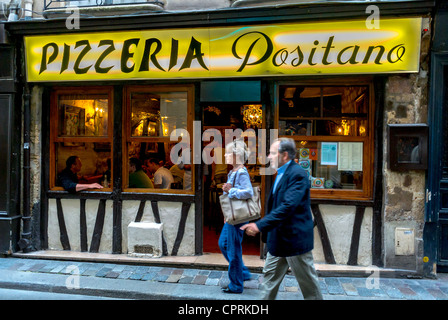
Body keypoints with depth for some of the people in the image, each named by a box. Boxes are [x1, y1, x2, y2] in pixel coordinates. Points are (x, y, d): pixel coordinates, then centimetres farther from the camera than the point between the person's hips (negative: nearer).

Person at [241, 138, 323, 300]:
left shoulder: (297, 174, -21)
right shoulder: (281, 173, 9)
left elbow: (288, 206, -31)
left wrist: (260, 225, -33)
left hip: (295, 238, -9)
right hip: (278, 238, 9)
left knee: (307, 281, 11)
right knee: (270, 275, 18)